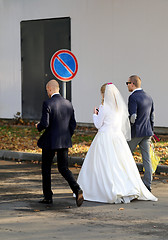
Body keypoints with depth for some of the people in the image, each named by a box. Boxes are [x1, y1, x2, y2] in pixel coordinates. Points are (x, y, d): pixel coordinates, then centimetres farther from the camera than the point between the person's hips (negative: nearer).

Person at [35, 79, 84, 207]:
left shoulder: (47, 104, -14)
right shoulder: (68, 104, 4)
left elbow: (45, 123, -20)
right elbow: (73, 124, 8)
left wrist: (38, 126, 2)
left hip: (50, 142, -5)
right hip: (65, 142, 5)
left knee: (46, 168, 12)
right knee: (64, 168, 10)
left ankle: (48, 196, 18)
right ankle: (77, 190, -11)